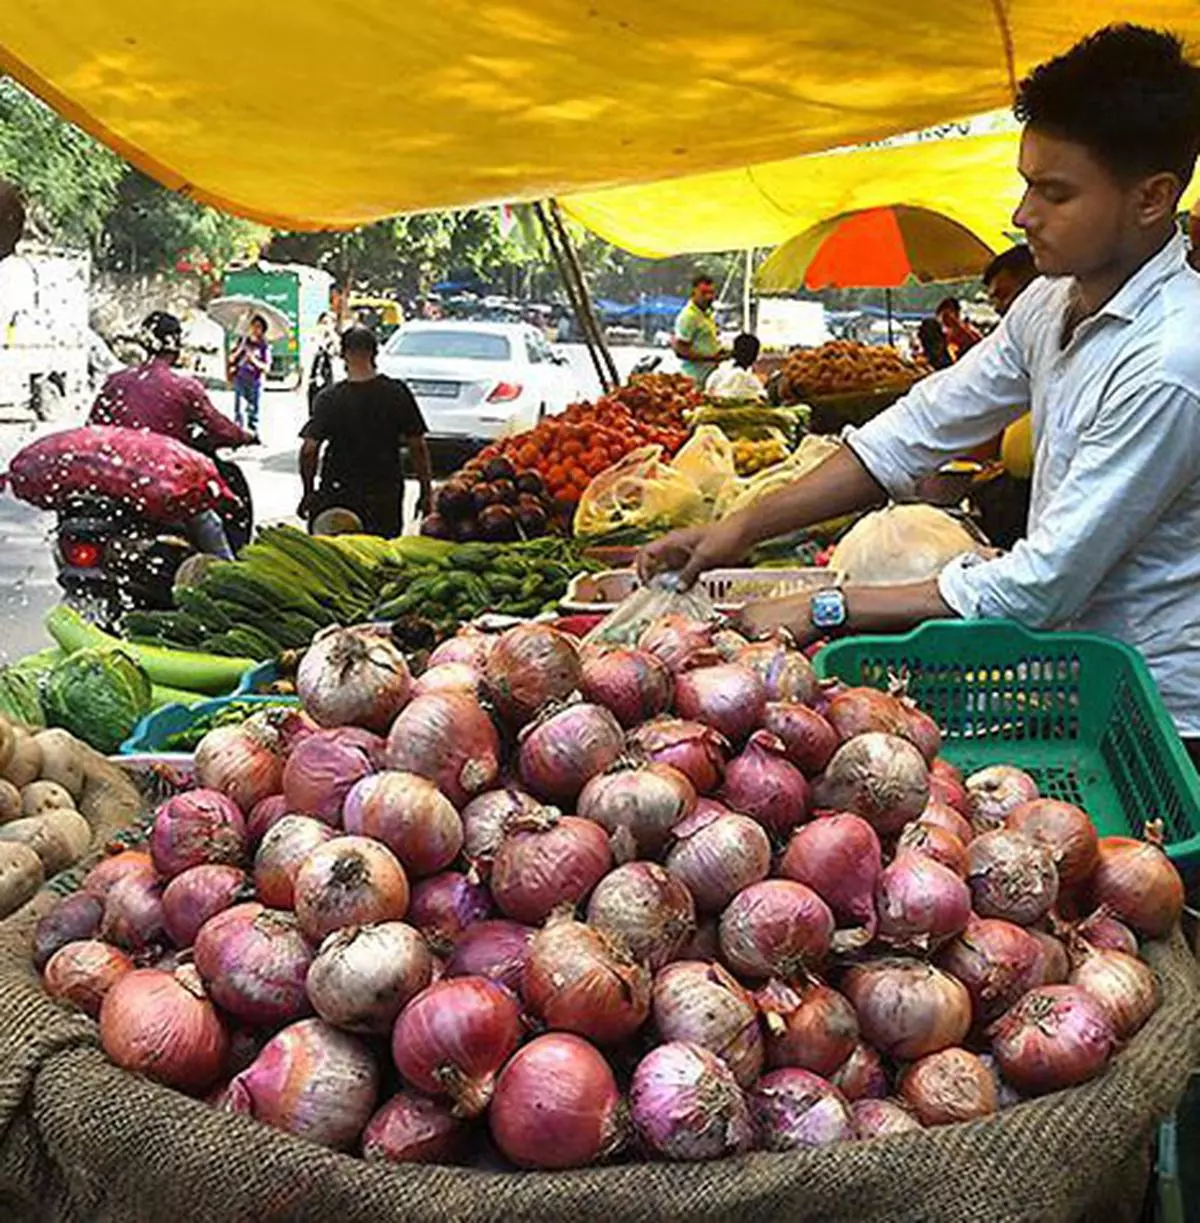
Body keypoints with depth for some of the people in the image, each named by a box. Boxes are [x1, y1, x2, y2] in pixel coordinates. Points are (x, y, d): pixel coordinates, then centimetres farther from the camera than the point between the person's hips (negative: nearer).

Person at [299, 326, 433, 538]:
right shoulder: (397, 393, -4)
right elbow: (418, 447, -2)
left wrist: (309, 493, 1)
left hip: (339, 496, -1)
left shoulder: (329, 399, -8)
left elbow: (309, 451, -11)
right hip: (386, 494, 2)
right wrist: (427, 492, 6)